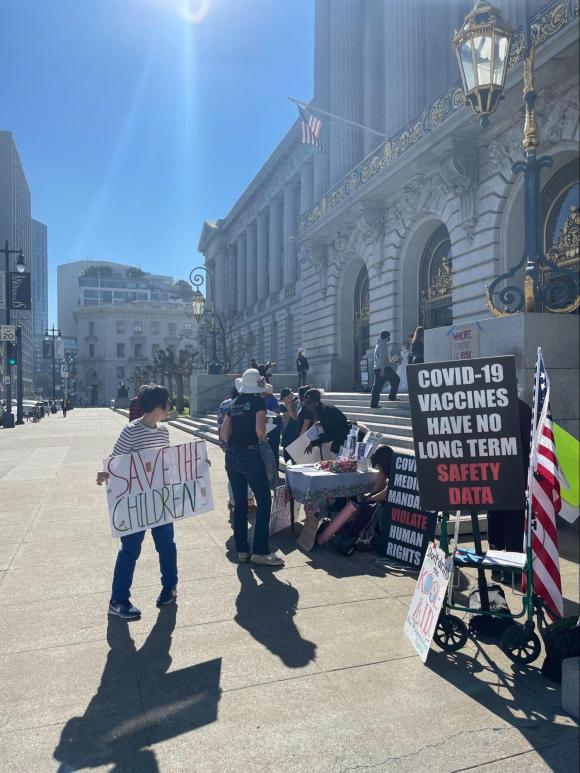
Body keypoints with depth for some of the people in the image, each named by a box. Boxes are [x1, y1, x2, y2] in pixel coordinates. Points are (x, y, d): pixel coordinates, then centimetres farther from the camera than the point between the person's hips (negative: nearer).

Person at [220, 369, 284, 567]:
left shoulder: (234, 404, 12)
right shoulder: (258, 402, -5)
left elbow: (224, 434, 10)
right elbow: (260, 429, -17)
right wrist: (263, 439, 2)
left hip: (231, 456, 7)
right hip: (250, 455, -6)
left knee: (239, 503, 12)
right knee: (264, 501, 1)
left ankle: (242, 551, 17)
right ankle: (260, 551, -1)